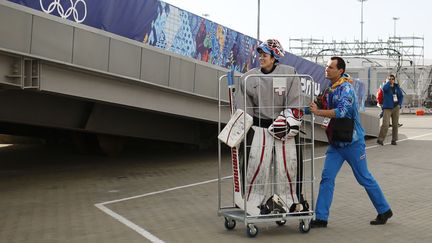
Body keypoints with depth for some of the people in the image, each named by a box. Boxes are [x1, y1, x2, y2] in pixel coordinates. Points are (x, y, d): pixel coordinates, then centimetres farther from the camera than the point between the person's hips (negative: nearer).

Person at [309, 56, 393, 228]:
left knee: (364, 178, 5)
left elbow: (342, 111, -32)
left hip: (352, 142, -8)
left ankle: (384, 210, 24)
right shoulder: (331, 89, 10)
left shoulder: (345, 88, -18)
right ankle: (321, 218, 1)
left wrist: (318, 112, -31)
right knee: (327, 177, -1)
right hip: (336, 142, 8)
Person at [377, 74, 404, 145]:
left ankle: (394, 140, 13)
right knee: (385, 124, -14)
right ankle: (380, 139, -8)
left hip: (396, 108, 4)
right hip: (387, 108, -4)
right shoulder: (386, 86, -2)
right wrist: (388, 82, -12)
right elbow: (384, 88, -28)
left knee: (395, 124, 5)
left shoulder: (397, 86, 10)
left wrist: (399, 104, 5)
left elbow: (401, 96, 18)